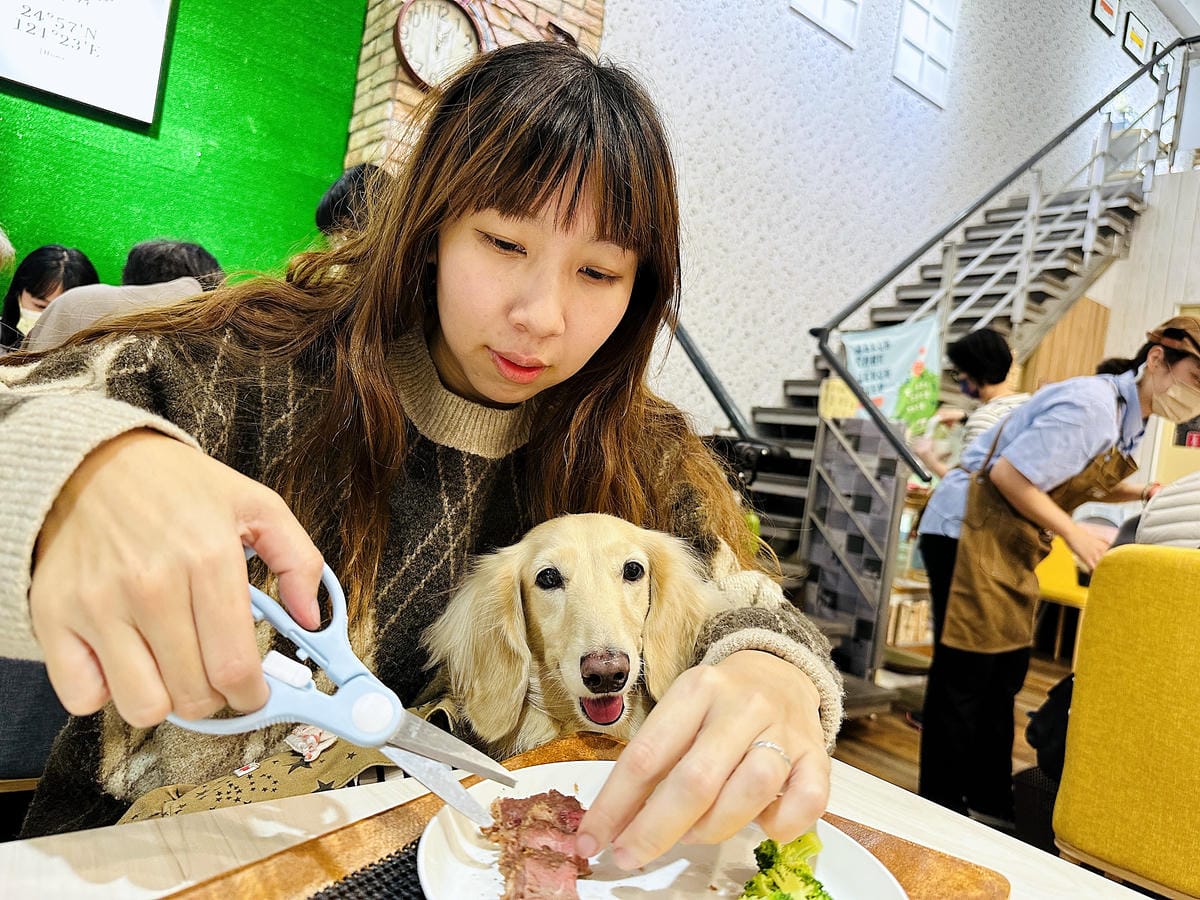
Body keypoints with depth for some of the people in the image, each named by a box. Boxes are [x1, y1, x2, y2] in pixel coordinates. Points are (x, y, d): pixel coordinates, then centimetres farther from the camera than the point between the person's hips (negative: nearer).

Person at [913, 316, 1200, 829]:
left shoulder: (1129, 417, 10)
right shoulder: (1092, 404, -20)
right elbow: (1010, 473, -23)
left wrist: (1143, 494, 8)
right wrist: (1073, 534, -17)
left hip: (1011, 546, 10)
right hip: (970, 532, -10)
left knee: (1003, 676, 15)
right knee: (964, 675, -4)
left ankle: (989, 803, 29)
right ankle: (941, 810, 9)